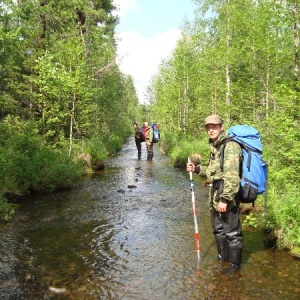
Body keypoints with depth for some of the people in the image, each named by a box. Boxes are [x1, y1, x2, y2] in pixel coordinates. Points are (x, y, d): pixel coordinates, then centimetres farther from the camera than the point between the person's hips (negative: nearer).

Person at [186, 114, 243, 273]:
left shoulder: (230, 146, -18)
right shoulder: (215, 146, 14)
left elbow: (232, 176, -26)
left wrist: (225, 199, -28)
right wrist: (197, 169, 11)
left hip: (227, 195, -10)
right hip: (215, 194, 10)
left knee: (231, 231, 4)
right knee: (218, 228, 22)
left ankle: (234, 263, 20)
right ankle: (223, 256, 41)